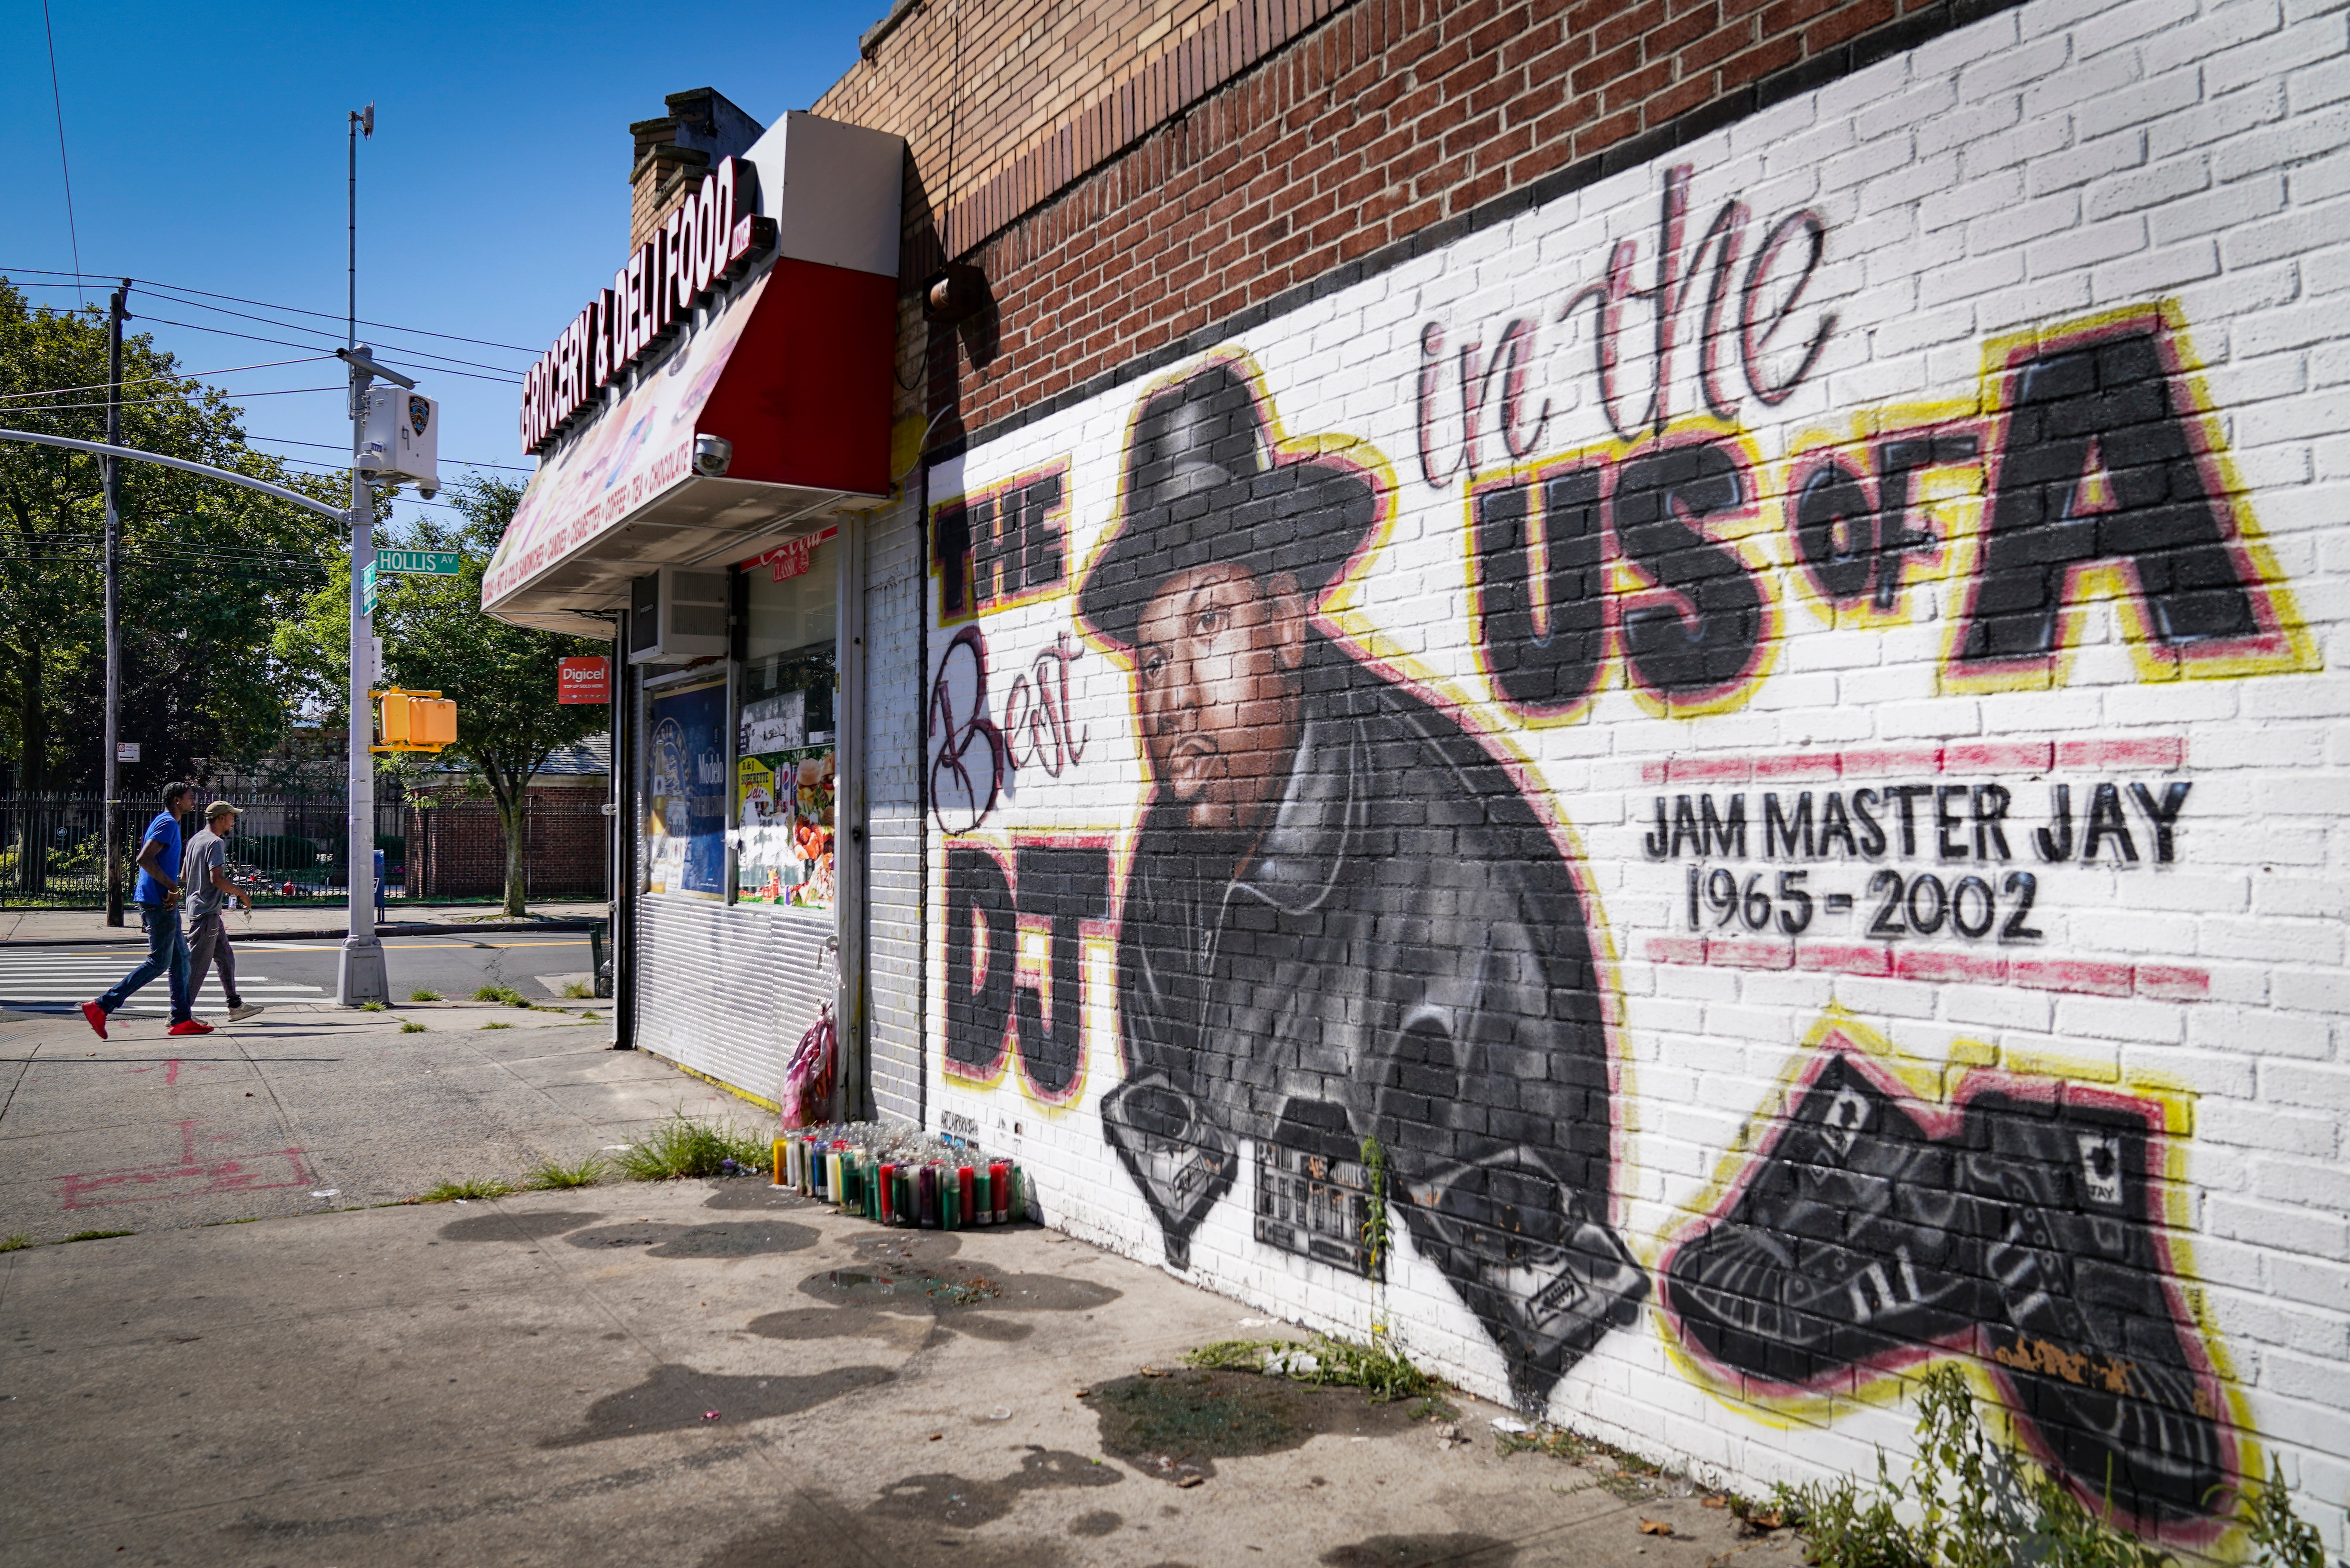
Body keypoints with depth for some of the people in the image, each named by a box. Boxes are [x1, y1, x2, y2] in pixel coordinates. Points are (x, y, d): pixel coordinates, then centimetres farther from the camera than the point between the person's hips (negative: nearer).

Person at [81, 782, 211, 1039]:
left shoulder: (167, 823, 20)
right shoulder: (168, 823, -11)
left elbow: (148, 858, 23)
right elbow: (145, 859, -22)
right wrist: (173, 887, -20)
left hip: (164, 903, 11)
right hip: (159, 902, -11)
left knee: (181, 960, 10)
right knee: (159, 962, -7)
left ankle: (182, 1020, 11)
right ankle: (102, 1007, -5)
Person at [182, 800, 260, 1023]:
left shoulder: (195, 840, 15)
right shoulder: (215, 843, -15)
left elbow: (184, 876, 20)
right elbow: (217, 878, -24)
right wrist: (242, 895, -13)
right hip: (207, 912, -10)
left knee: (226, 958, 14)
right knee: (197, 964, -6)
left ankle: (235, 1006, 17)